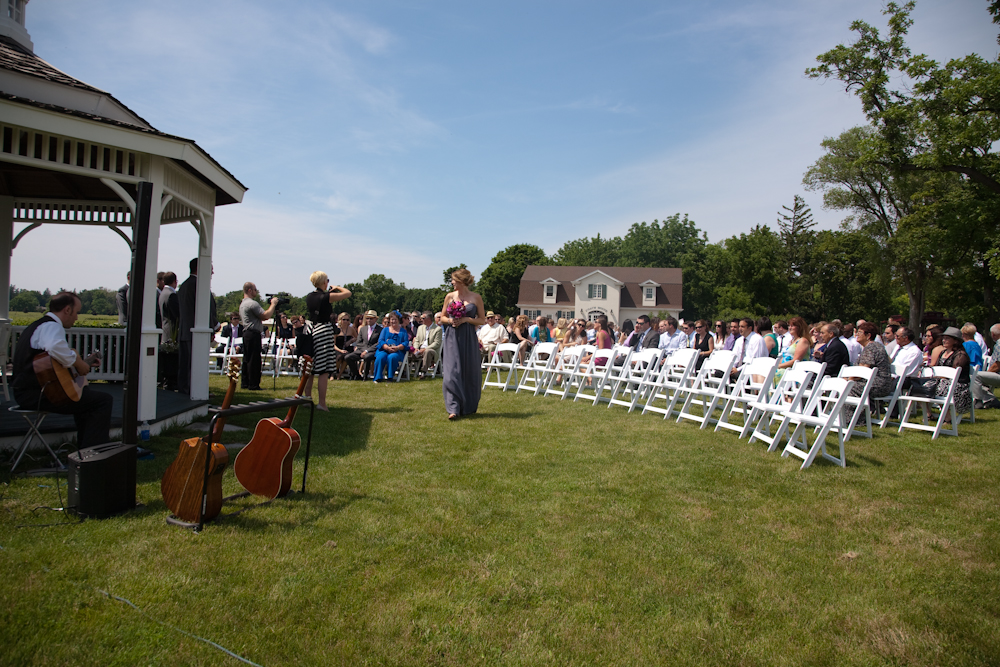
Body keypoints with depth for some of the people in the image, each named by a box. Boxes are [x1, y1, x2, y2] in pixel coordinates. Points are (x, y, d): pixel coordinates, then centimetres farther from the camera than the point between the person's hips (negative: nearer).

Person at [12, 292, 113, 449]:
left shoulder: (38, 325, 22)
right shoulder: (52, 326, -14)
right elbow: (56, 348, -38)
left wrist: (85, 363, 31)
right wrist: (79, 364, -22)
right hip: (36, 394, -12)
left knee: (88, 392, 30)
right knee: (103, 401, -13)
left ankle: (84, 446, 34)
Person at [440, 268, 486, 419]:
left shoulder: (476, 297, 2)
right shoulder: (450, 296, 7)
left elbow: (482, 320, 4)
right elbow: (442, 317, 14)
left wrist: (467, 319, -11)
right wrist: (450, 320, -7)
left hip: (469, 338, 0)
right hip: (453, 338, 1)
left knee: (470, 372, 5)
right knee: (452, 371, -9)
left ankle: (469, 407, 21)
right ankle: (453, 408, -9)